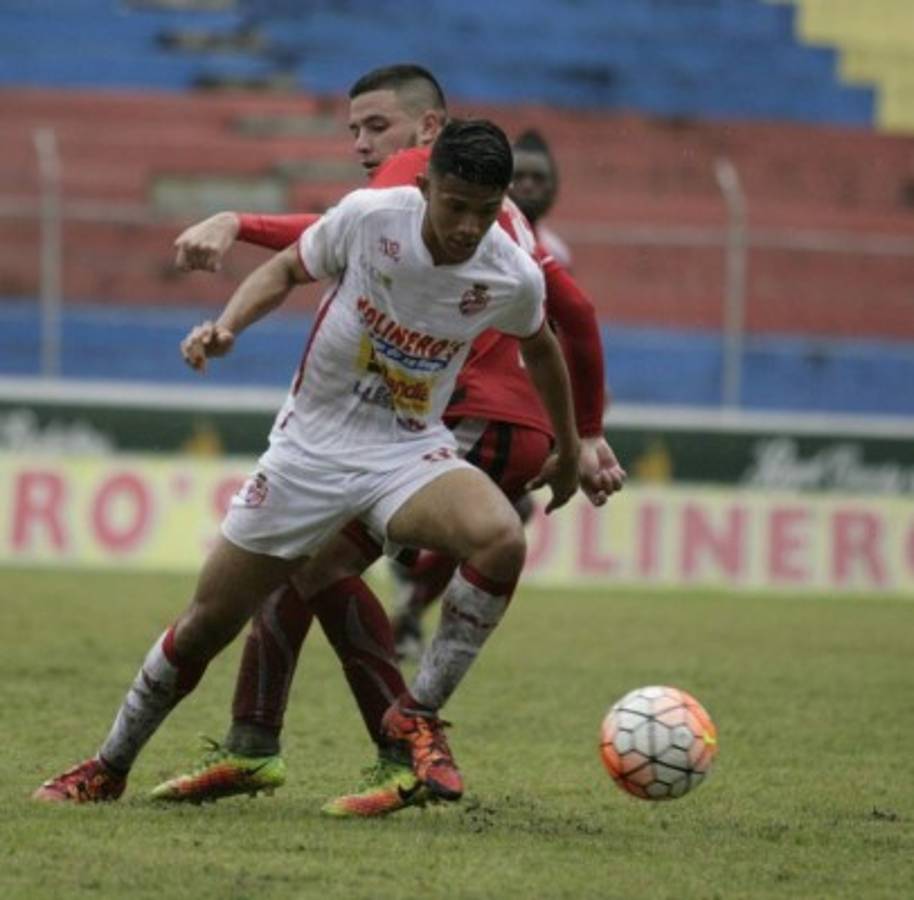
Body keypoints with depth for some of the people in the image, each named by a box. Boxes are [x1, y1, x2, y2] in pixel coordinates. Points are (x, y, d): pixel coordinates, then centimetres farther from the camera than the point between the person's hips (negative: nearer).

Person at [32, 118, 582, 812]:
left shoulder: (514, 279, -13)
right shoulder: (368, 217, -18)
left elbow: (539, 344, 11)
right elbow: (287, 269, 2)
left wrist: (569, 453, 22)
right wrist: (226, 326, -15)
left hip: (408, 452, 0)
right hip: (310, 446, 0)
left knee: (501, 539, -32)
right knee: (206, 625, 4)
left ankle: (418, 716, -14)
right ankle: (108, 769, 27)